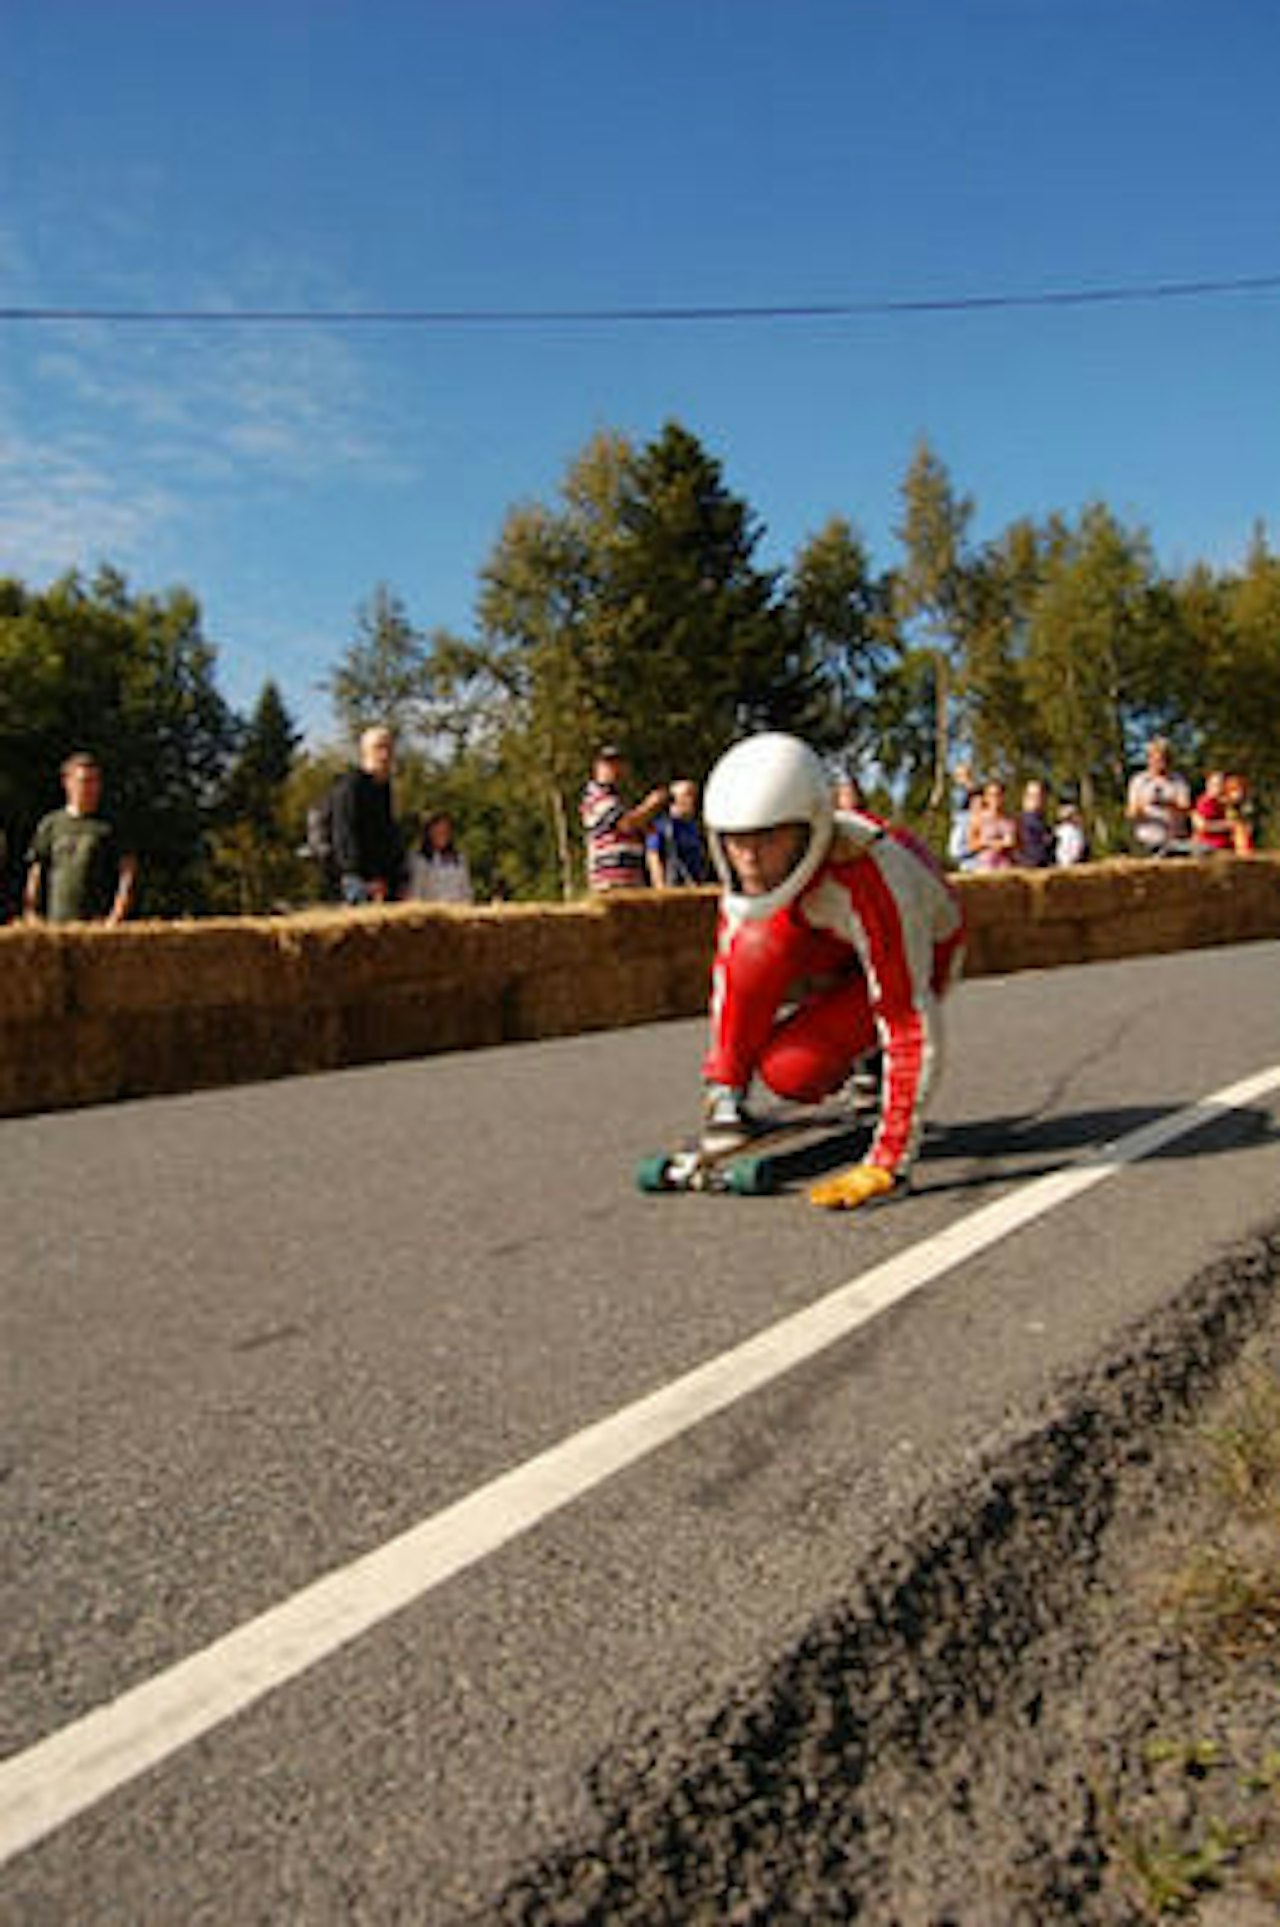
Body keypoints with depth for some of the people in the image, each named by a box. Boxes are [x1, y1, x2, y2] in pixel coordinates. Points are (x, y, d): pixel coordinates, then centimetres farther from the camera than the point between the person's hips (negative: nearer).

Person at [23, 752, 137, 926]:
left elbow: (128, 871, 0)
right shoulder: (50, 824, 10)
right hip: (57, 921, 2)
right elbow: (35, 874, 11)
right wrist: (31, 919, 4)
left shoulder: (109, 826, 5)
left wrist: (117, 915, -10)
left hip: (98, 923, -2)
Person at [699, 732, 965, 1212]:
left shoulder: (864, 880, -42)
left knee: (789, 1069, -24)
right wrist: (721, 1074, -9)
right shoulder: (751, 863, -23)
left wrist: (886, 1165, -40)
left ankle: (866, 1054, 9)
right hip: (832, 942, 5)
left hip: (921, 953, -5)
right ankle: (724, 1095, -11)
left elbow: (914, 1031, -39)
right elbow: (729, 963, -8)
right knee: (763, 943, -29)